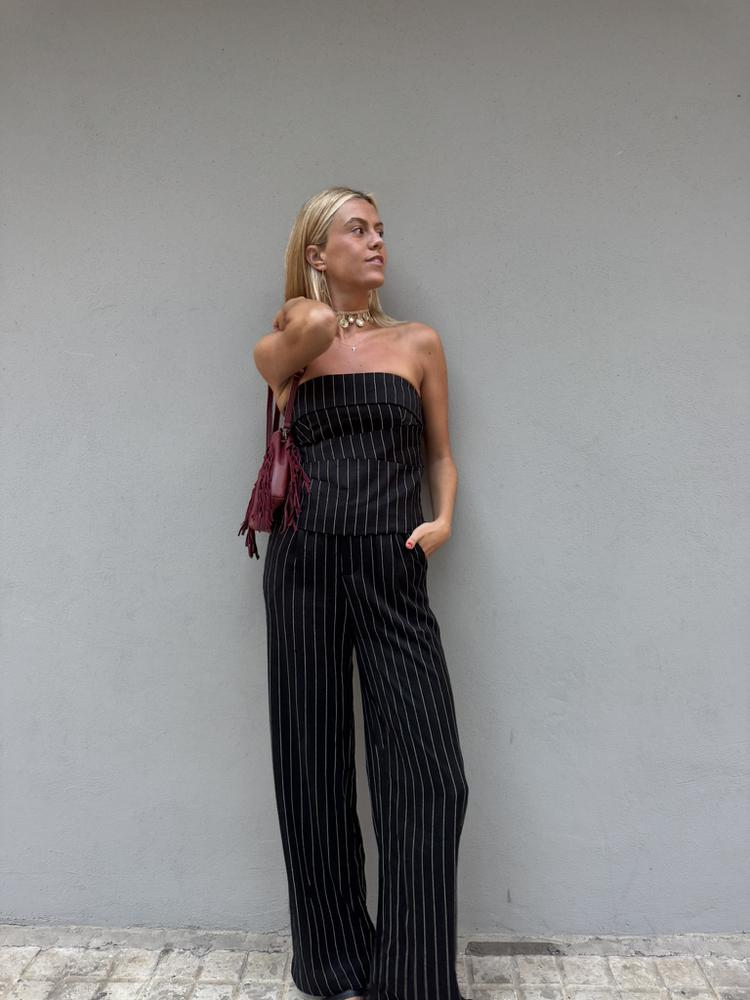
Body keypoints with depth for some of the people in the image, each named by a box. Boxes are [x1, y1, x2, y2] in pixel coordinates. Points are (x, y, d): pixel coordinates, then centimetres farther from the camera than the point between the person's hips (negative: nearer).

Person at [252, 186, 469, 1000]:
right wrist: (306, 319, 6)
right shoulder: (288, 343, 9)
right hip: (306, 560, 0)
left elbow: (441, 453, 15)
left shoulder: (417, 343, 13)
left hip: (394, 569, 1)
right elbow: (312, 327, -16)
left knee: (428, 773, -4)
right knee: (312, 763, 8)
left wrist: (443, 518, -3)